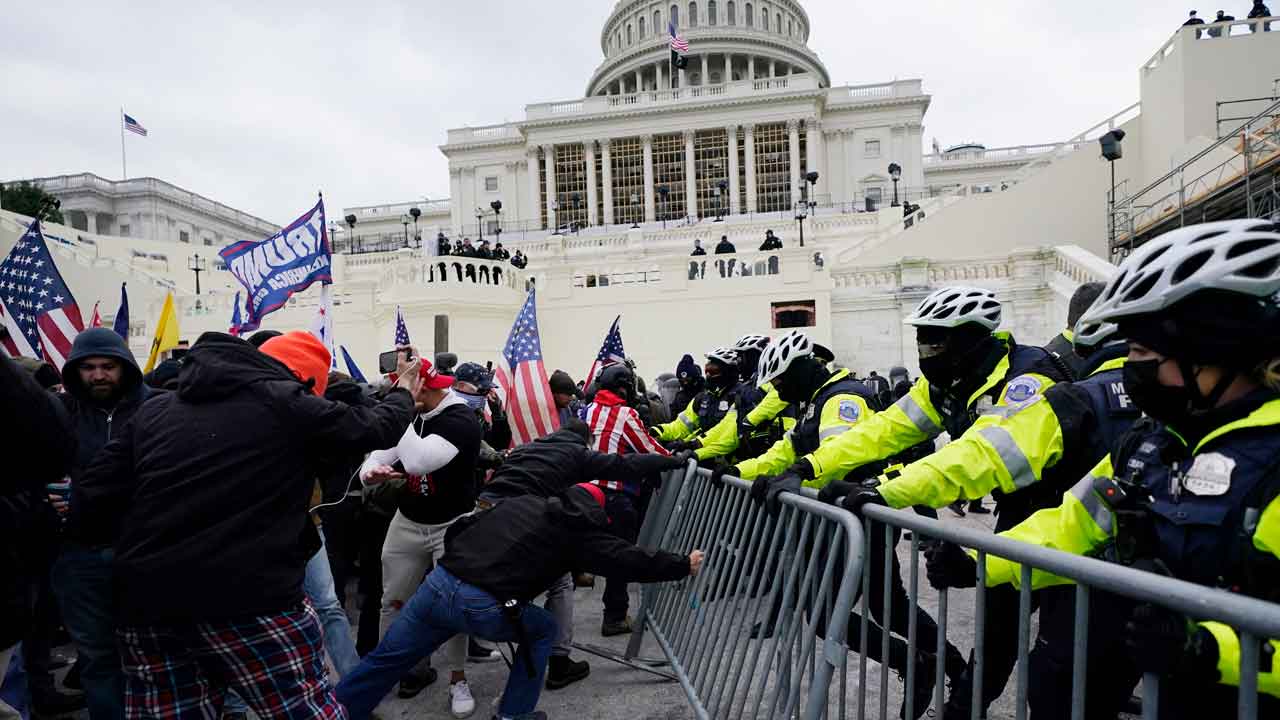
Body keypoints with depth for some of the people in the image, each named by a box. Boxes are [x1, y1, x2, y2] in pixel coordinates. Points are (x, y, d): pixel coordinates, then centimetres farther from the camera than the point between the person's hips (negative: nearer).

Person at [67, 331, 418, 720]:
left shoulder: (153, 409, 12)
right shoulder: (287, 402, -2)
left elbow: (89, 504, 9)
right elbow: (373, 427, 10)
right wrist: (403, 394, 29)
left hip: (148, 608, 6)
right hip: (252, 601, -5)